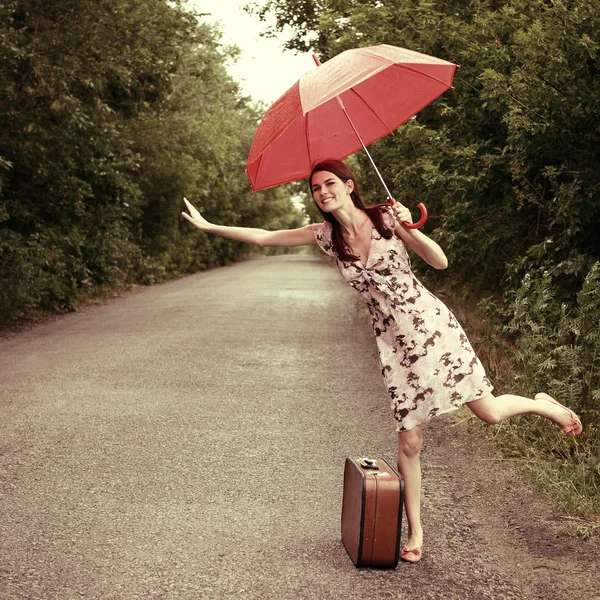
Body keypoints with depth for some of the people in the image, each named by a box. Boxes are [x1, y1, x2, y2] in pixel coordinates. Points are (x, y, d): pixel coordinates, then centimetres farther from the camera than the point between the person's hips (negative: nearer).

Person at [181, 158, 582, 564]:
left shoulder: (386, 217, -7)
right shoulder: (325, 235, 1)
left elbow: (440, 261, -9)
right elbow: (263, 237, 4)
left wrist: (409, 229, -23)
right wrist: (210, 226, 2)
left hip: (430, 325, -2)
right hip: (394, 341, 2)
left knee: (490, 412, -3)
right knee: (409, 441, 1)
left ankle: (544, 404, 30)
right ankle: (416, 533, 15)